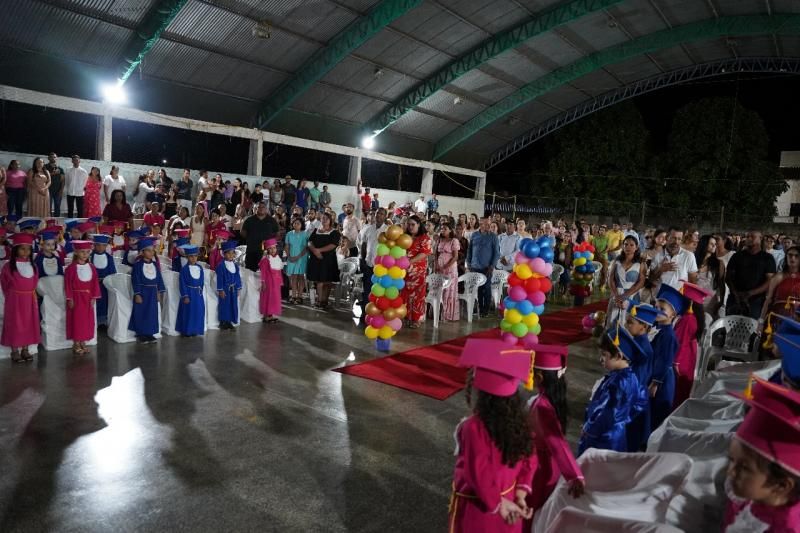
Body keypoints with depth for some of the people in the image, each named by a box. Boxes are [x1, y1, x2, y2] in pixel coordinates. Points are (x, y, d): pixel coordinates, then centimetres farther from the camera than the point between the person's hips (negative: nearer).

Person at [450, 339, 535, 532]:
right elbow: (528, 460, -4)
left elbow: (479, 475, -25)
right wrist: (520, 496, -3)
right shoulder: (519, 421, -12)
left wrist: (497, 504, -11)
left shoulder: (474, 428, -31)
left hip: (478, 507, -5)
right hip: (507, 500, 5)